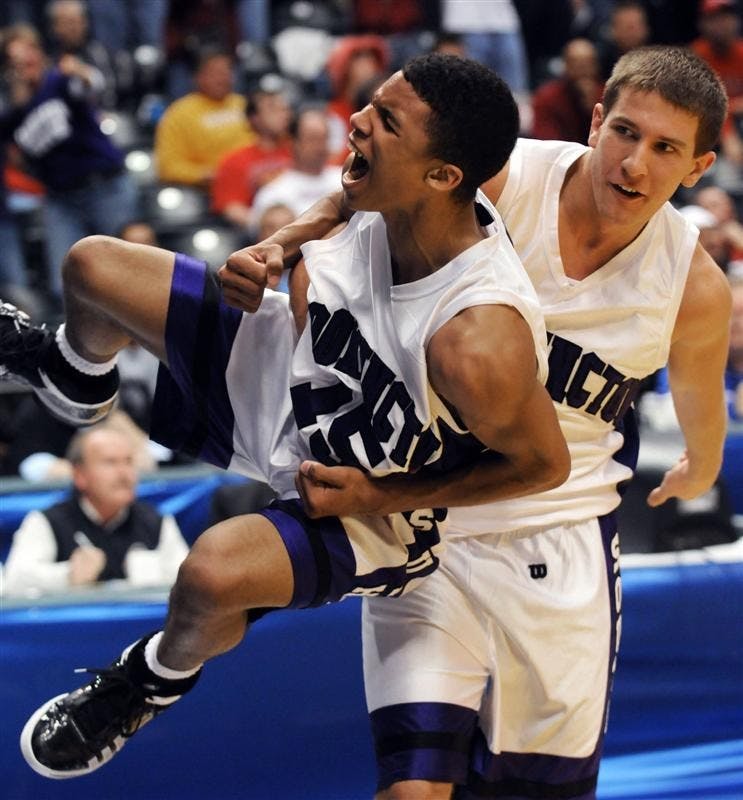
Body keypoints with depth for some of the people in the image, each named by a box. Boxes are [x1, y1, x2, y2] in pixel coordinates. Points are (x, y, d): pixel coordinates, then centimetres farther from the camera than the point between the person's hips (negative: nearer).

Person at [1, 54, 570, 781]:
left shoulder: (478, 342, -41)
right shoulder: (384, 198, -22)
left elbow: (543, 463, -25)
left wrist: (383, 497, -21)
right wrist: (271, 256, -15)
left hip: (369, 507, -7)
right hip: (285, 363, 7)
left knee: (212, 574, -35)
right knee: (92, 267, 4)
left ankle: (159, 678, 5)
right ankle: (73, 380, 45)